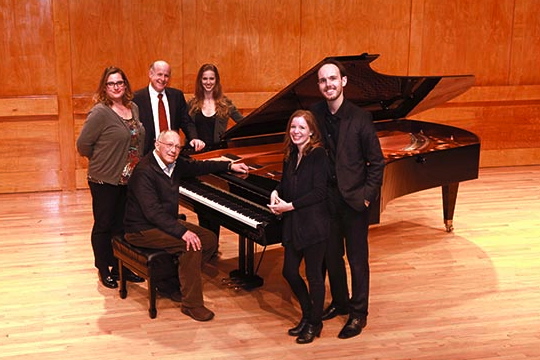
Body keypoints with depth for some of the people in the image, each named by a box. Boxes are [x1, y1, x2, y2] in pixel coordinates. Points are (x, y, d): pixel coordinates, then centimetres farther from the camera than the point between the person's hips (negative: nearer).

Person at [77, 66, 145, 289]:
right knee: (104, 225, 8)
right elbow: (83, 145, -15)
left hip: (128, 178, 6)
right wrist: (102, 161, -1)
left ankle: (120, 267, 28)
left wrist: (138, 168, 8)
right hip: (105, 180, -6)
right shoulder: (100, 112, -16)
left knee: (123, 225, 15)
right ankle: (104, 270, 22)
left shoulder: (133, 108, 5)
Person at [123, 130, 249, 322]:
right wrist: (182, 231, -33)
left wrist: (229, 166, 21)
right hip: (143, 229, -10)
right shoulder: (144, 172, -24)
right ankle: (192, 304, -16)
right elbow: (153, 212, -29)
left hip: (166, 221, 10)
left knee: (210, 239, 2)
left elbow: (198, 167, 23)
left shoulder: (174, 164, 3)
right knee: (191, 245, -26)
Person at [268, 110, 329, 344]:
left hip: (313, 224, -7)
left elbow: (319, 192, -18)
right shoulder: (290, 155, 10)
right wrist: (276, 193, -5)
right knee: (289, 272, 11)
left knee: (314, 275, 4)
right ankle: (307, 315, 32)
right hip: (293, 225, 7)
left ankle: (314, 324, 21)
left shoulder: (318, 154, -12)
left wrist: (289, 206, -18)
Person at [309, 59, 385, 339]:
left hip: (354, 200, -4)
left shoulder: (360, 118, -12)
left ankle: (358, 313, 20)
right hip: (326, 198, 4)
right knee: (331, 255, 16)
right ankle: (339, 302, 35)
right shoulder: (314, 114, -1)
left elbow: (376, 162, -8)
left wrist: (367, 196, -13)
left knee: (357, 258, 6)